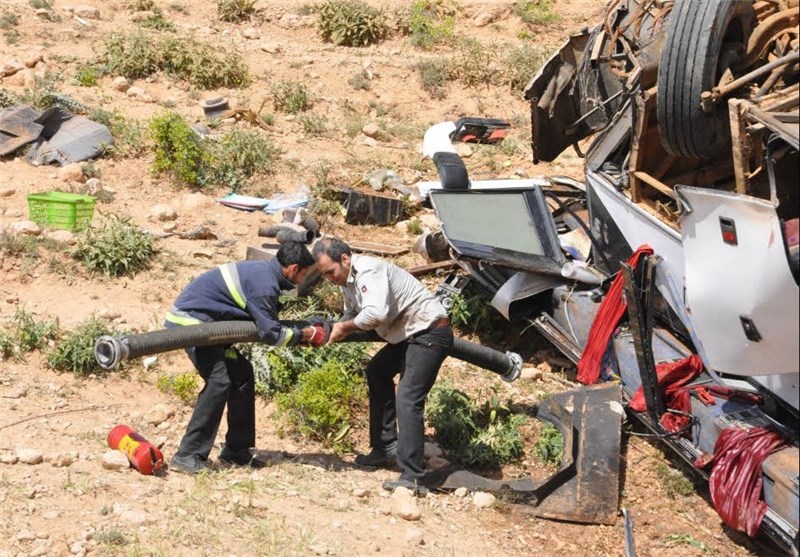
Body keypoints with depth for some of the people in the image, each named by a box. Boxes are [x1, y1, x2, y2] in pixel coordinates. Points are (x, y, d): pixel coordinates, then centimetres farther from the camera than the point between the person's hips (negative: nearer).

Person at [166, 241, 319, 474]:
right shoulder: (264, 285, -20)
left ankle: (236, 451, 17)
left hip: (200, 319, 11)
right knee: (219, 381, -19)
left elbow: (263, 321, 21)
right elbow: (271, 333, -17)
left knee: (241, 374, 11)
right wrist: (304, 335, -3)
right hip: (189, 321, -11)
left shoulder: (262, 270, 9)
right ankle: (187, 456, -17)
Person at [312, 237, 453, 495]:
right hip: (408, 334, 11)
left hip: (430, 331, -11)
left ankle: (413, 477, -22)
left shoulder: (369, 271, -22)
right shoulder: (347, 279, 9)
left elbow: (376, 313, -35)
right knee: (377, 372, 26)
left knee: (408, 399, -19)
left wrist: (345, 327, -20)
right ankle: (386, 450, 30)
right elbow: (352, 313, 19)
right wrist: (335, 331, -1)